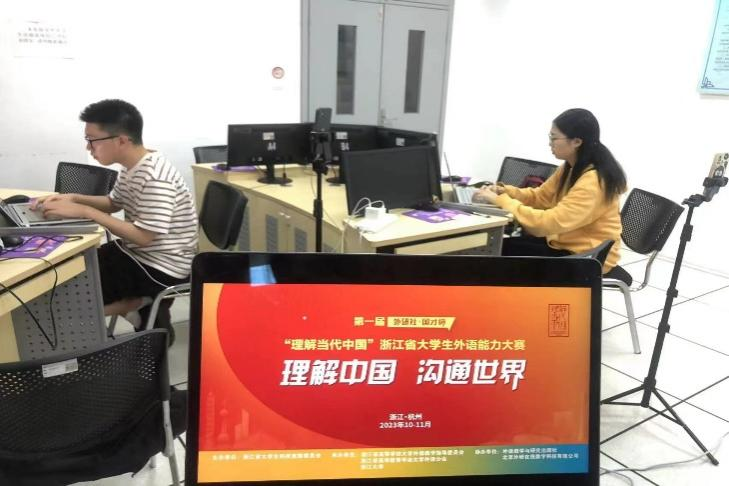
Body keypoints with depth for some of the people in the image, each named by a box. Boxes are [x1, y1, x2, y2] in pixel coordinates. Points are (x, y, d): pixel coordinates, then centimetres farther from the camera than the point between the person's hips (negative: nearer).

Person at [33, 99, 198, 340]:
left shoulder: (155, 178, -26)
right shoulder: (132, 167, 3)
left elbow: (143, 237, -27)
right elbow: (113, 203, 18)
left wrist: (85, 212, -25)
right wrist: (74, 198, 0)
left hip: (161, 268, -9)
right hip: (136, 252, 9)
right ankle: (146, 303, 9)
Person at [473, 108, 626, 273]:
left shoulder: (594, 182, -27)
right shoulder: (570, 168, 2)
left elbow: (550, 222, -34)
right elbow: (540, 196, 12)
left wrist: (500, 201, -29)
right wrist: (504, 192, -8)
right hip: (563, 243, 8)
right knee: (499, 247, -5)